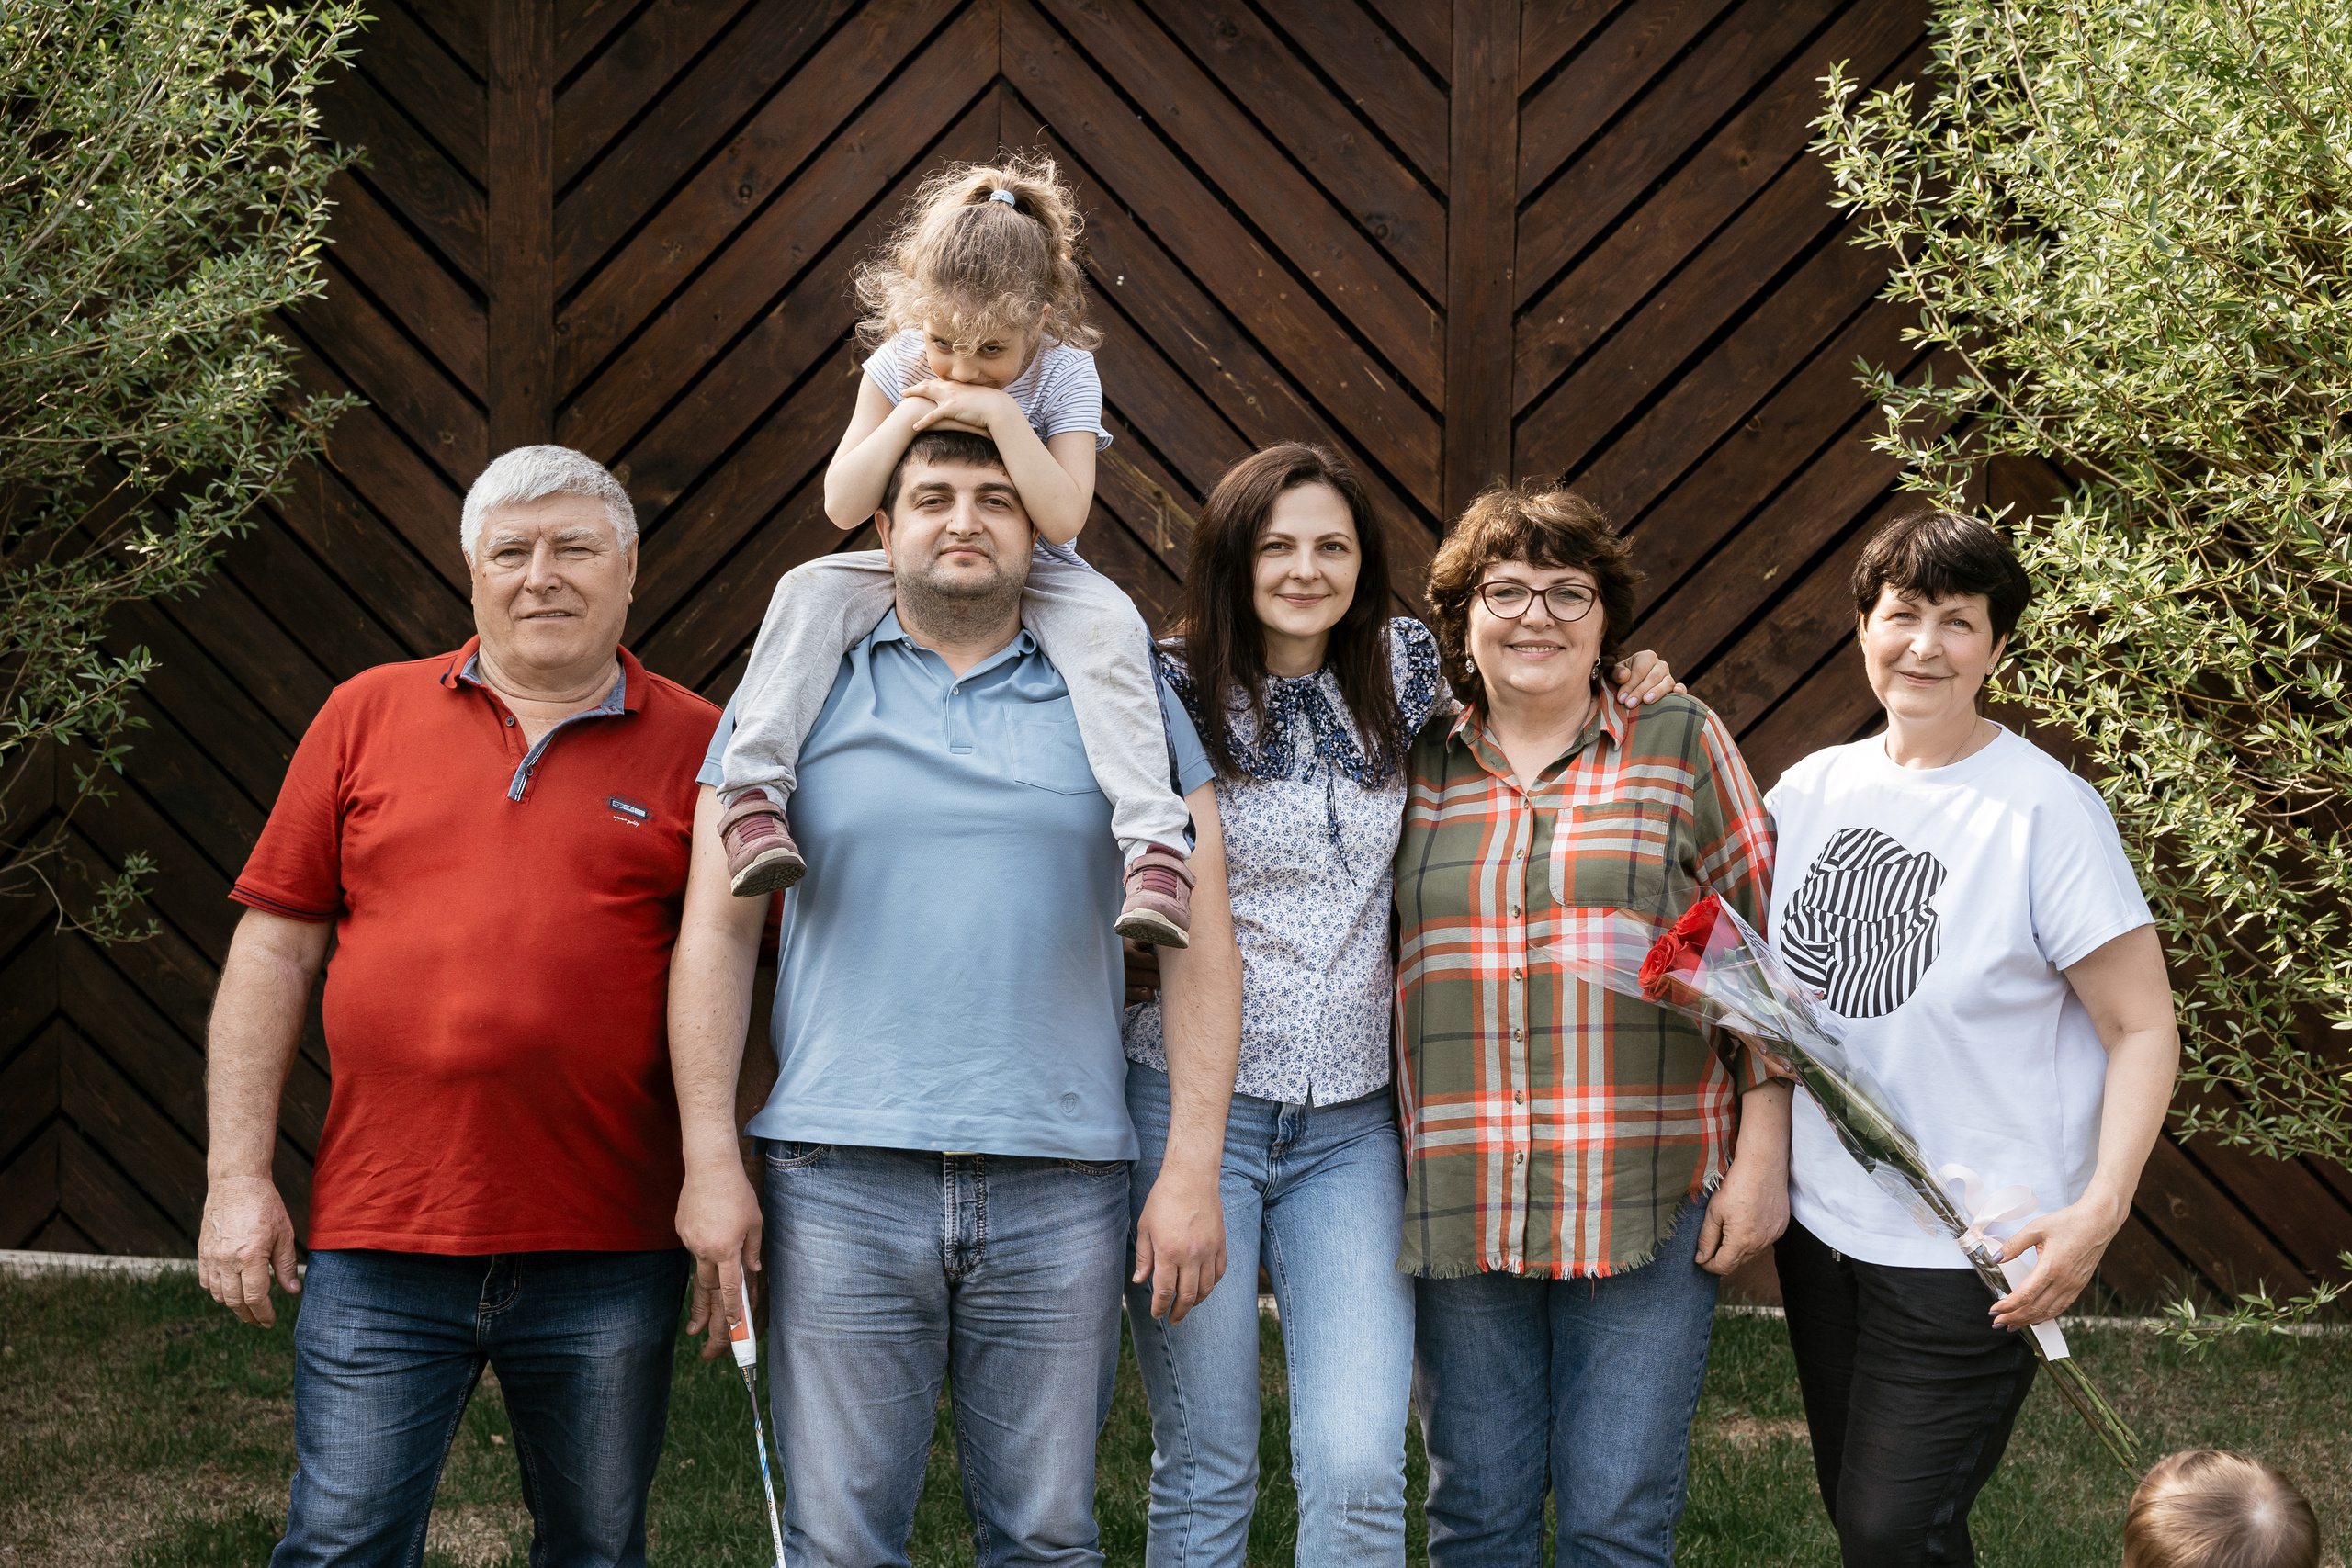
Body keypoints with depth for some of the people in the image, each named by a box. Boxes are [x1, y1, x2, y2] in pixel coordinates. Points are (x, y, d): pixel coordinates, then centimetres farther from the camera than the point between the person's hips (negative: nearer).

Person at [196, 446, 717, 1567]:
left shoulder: (696, 747, 3)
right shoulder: (367, 716, 7)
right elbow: (274, 948, 7)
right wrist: (238, 1176, 1)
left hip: (608, 1254, 0)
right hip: (379, 1240, 1)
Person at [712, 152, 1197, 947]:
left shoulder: (1065, 373, -15)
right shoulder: (899, 363, -8)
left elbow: (1062, 519, -25)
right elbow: (842, 506, -11)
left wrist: (1000, 412, -32)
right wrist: (908, 416, -24)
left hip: (1033, 575, -2)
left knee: (1108, 625, -33)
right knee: (810, 590, -24)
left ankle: (1156, 848, -40)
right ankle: (752, 797, -30)